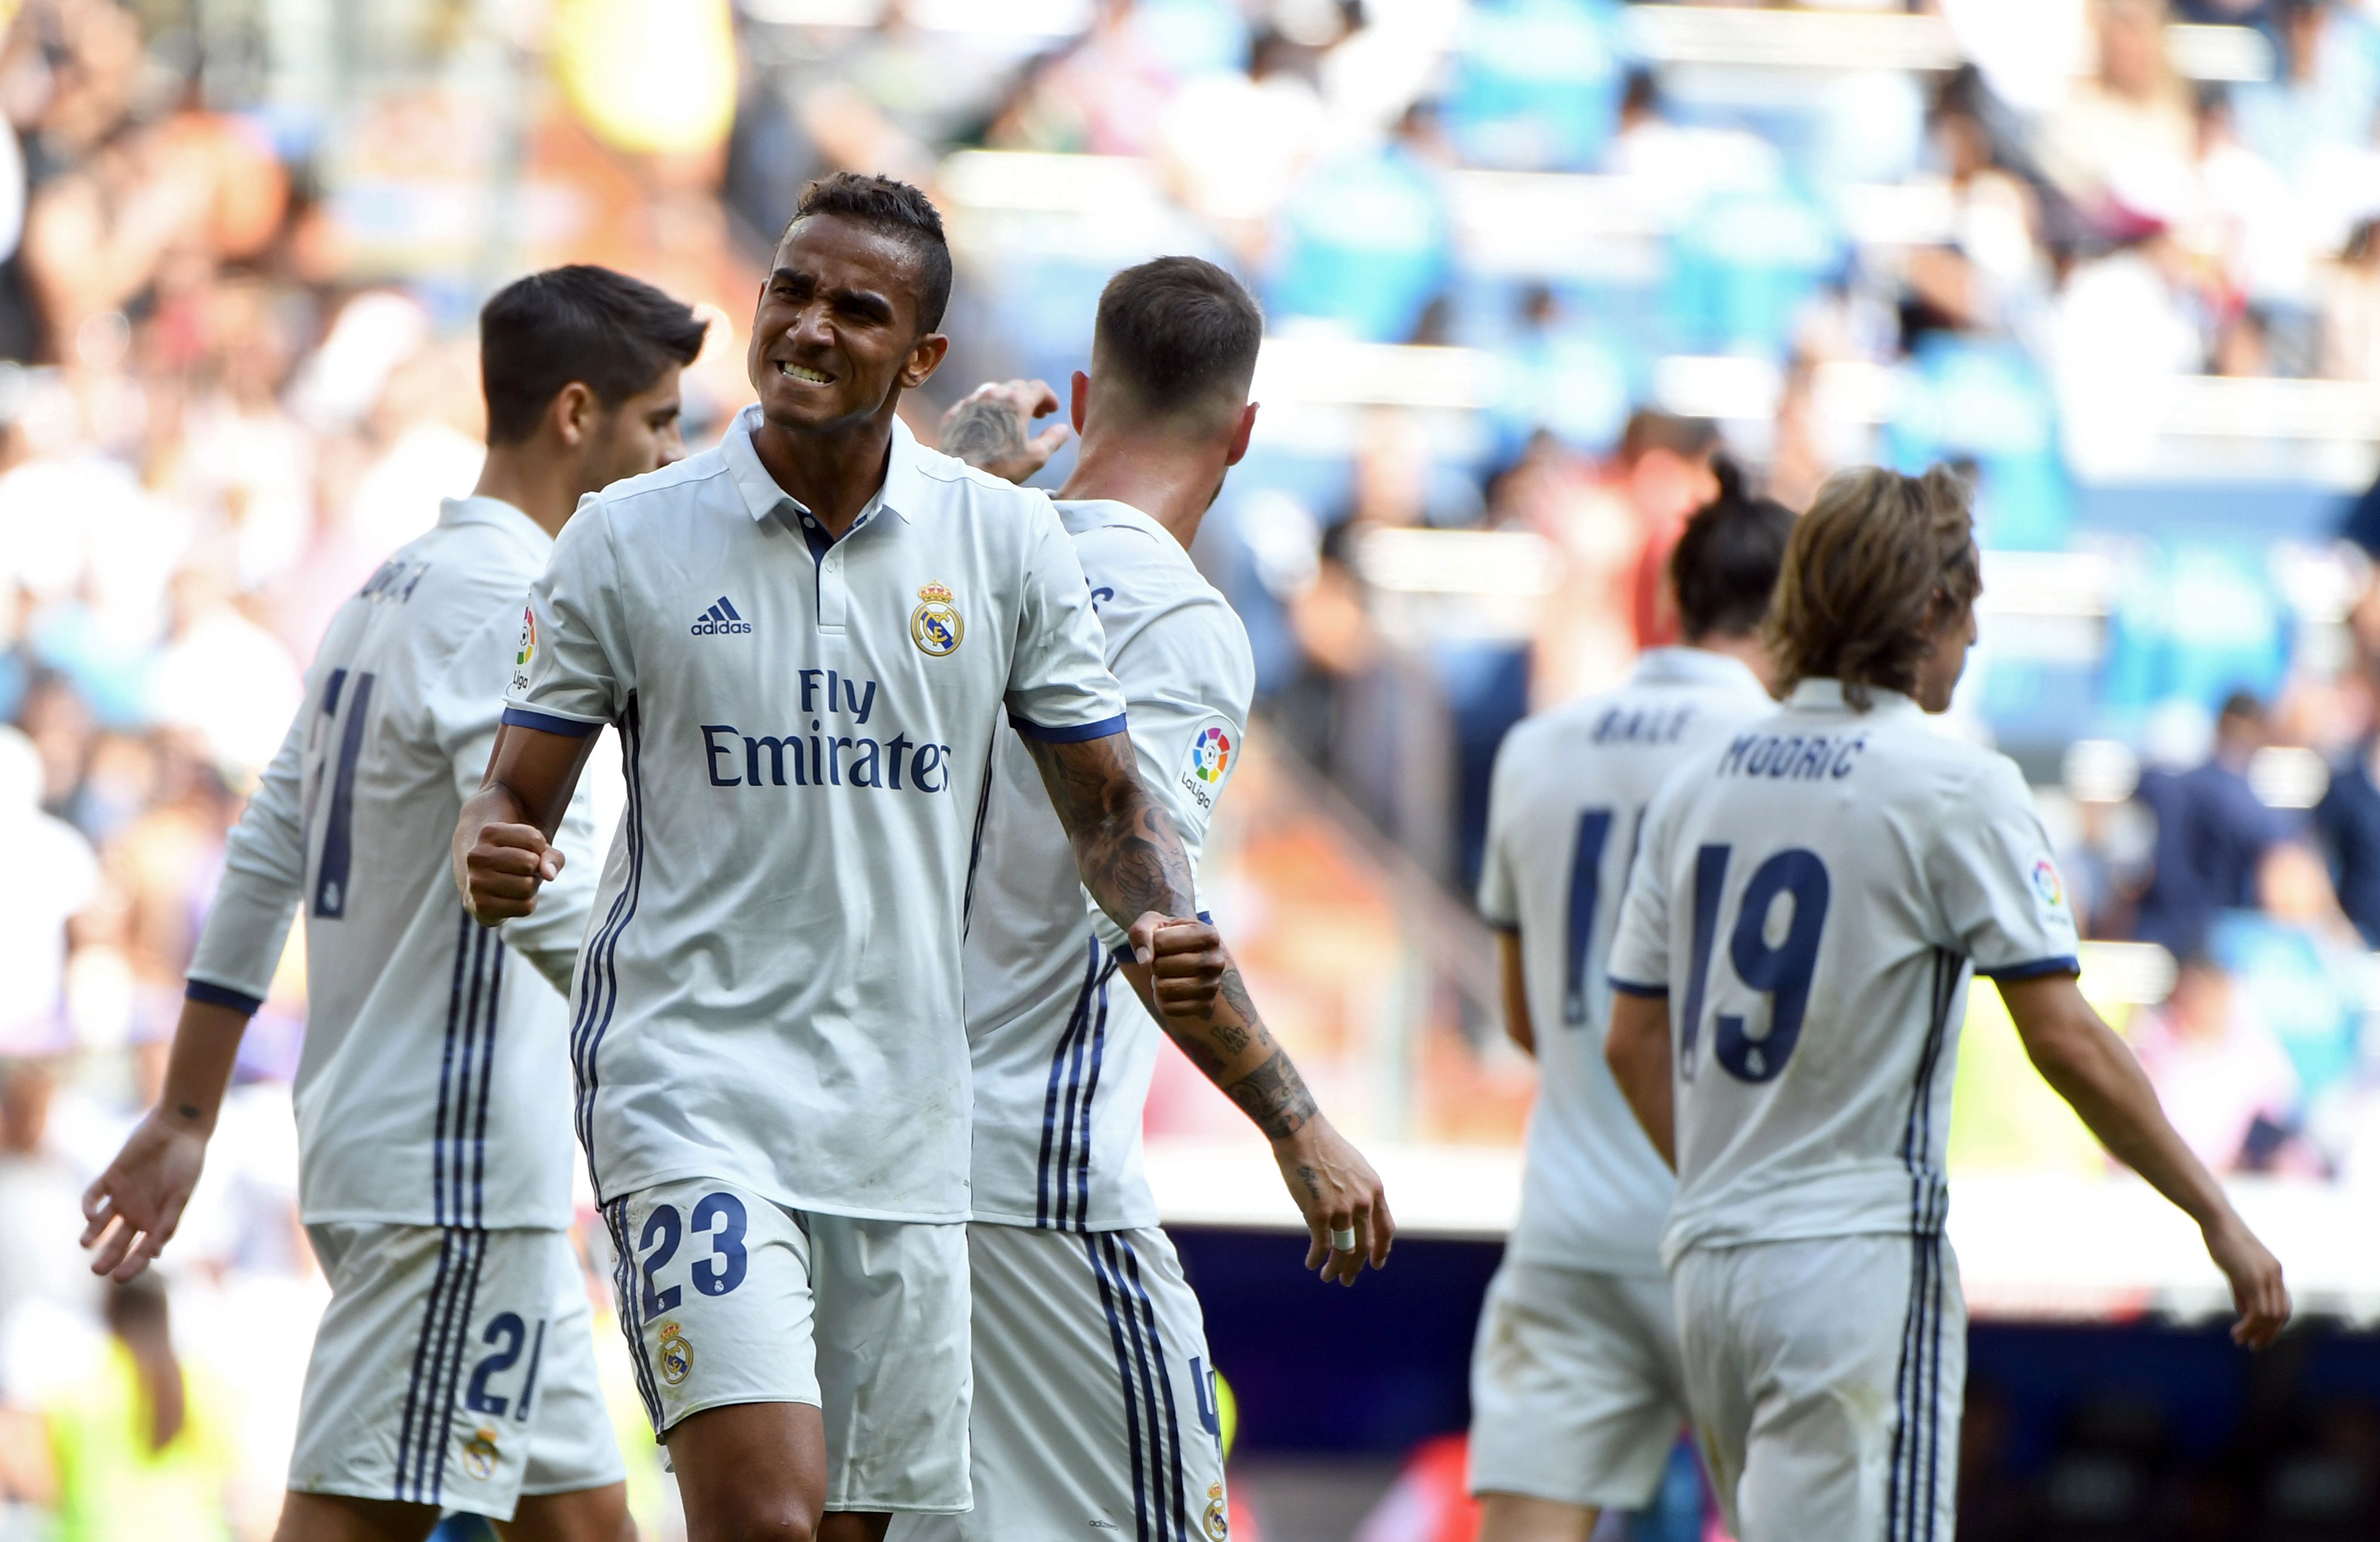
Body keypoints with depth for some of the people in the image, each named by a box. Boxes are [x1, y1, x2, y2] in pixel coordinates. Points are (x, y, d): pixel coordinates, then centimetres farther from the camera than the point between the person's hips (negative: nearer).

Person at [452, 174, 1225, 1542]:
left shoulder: (1009, 543, 5)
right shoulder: (628, 541, 0)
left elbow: (1108, 803, 10)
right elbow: (519, 797, 4)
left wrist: (1165, 927, -11)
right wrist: (490, 856, -20)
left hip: (905, 1119, 4)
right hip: (691, 1086, -3)